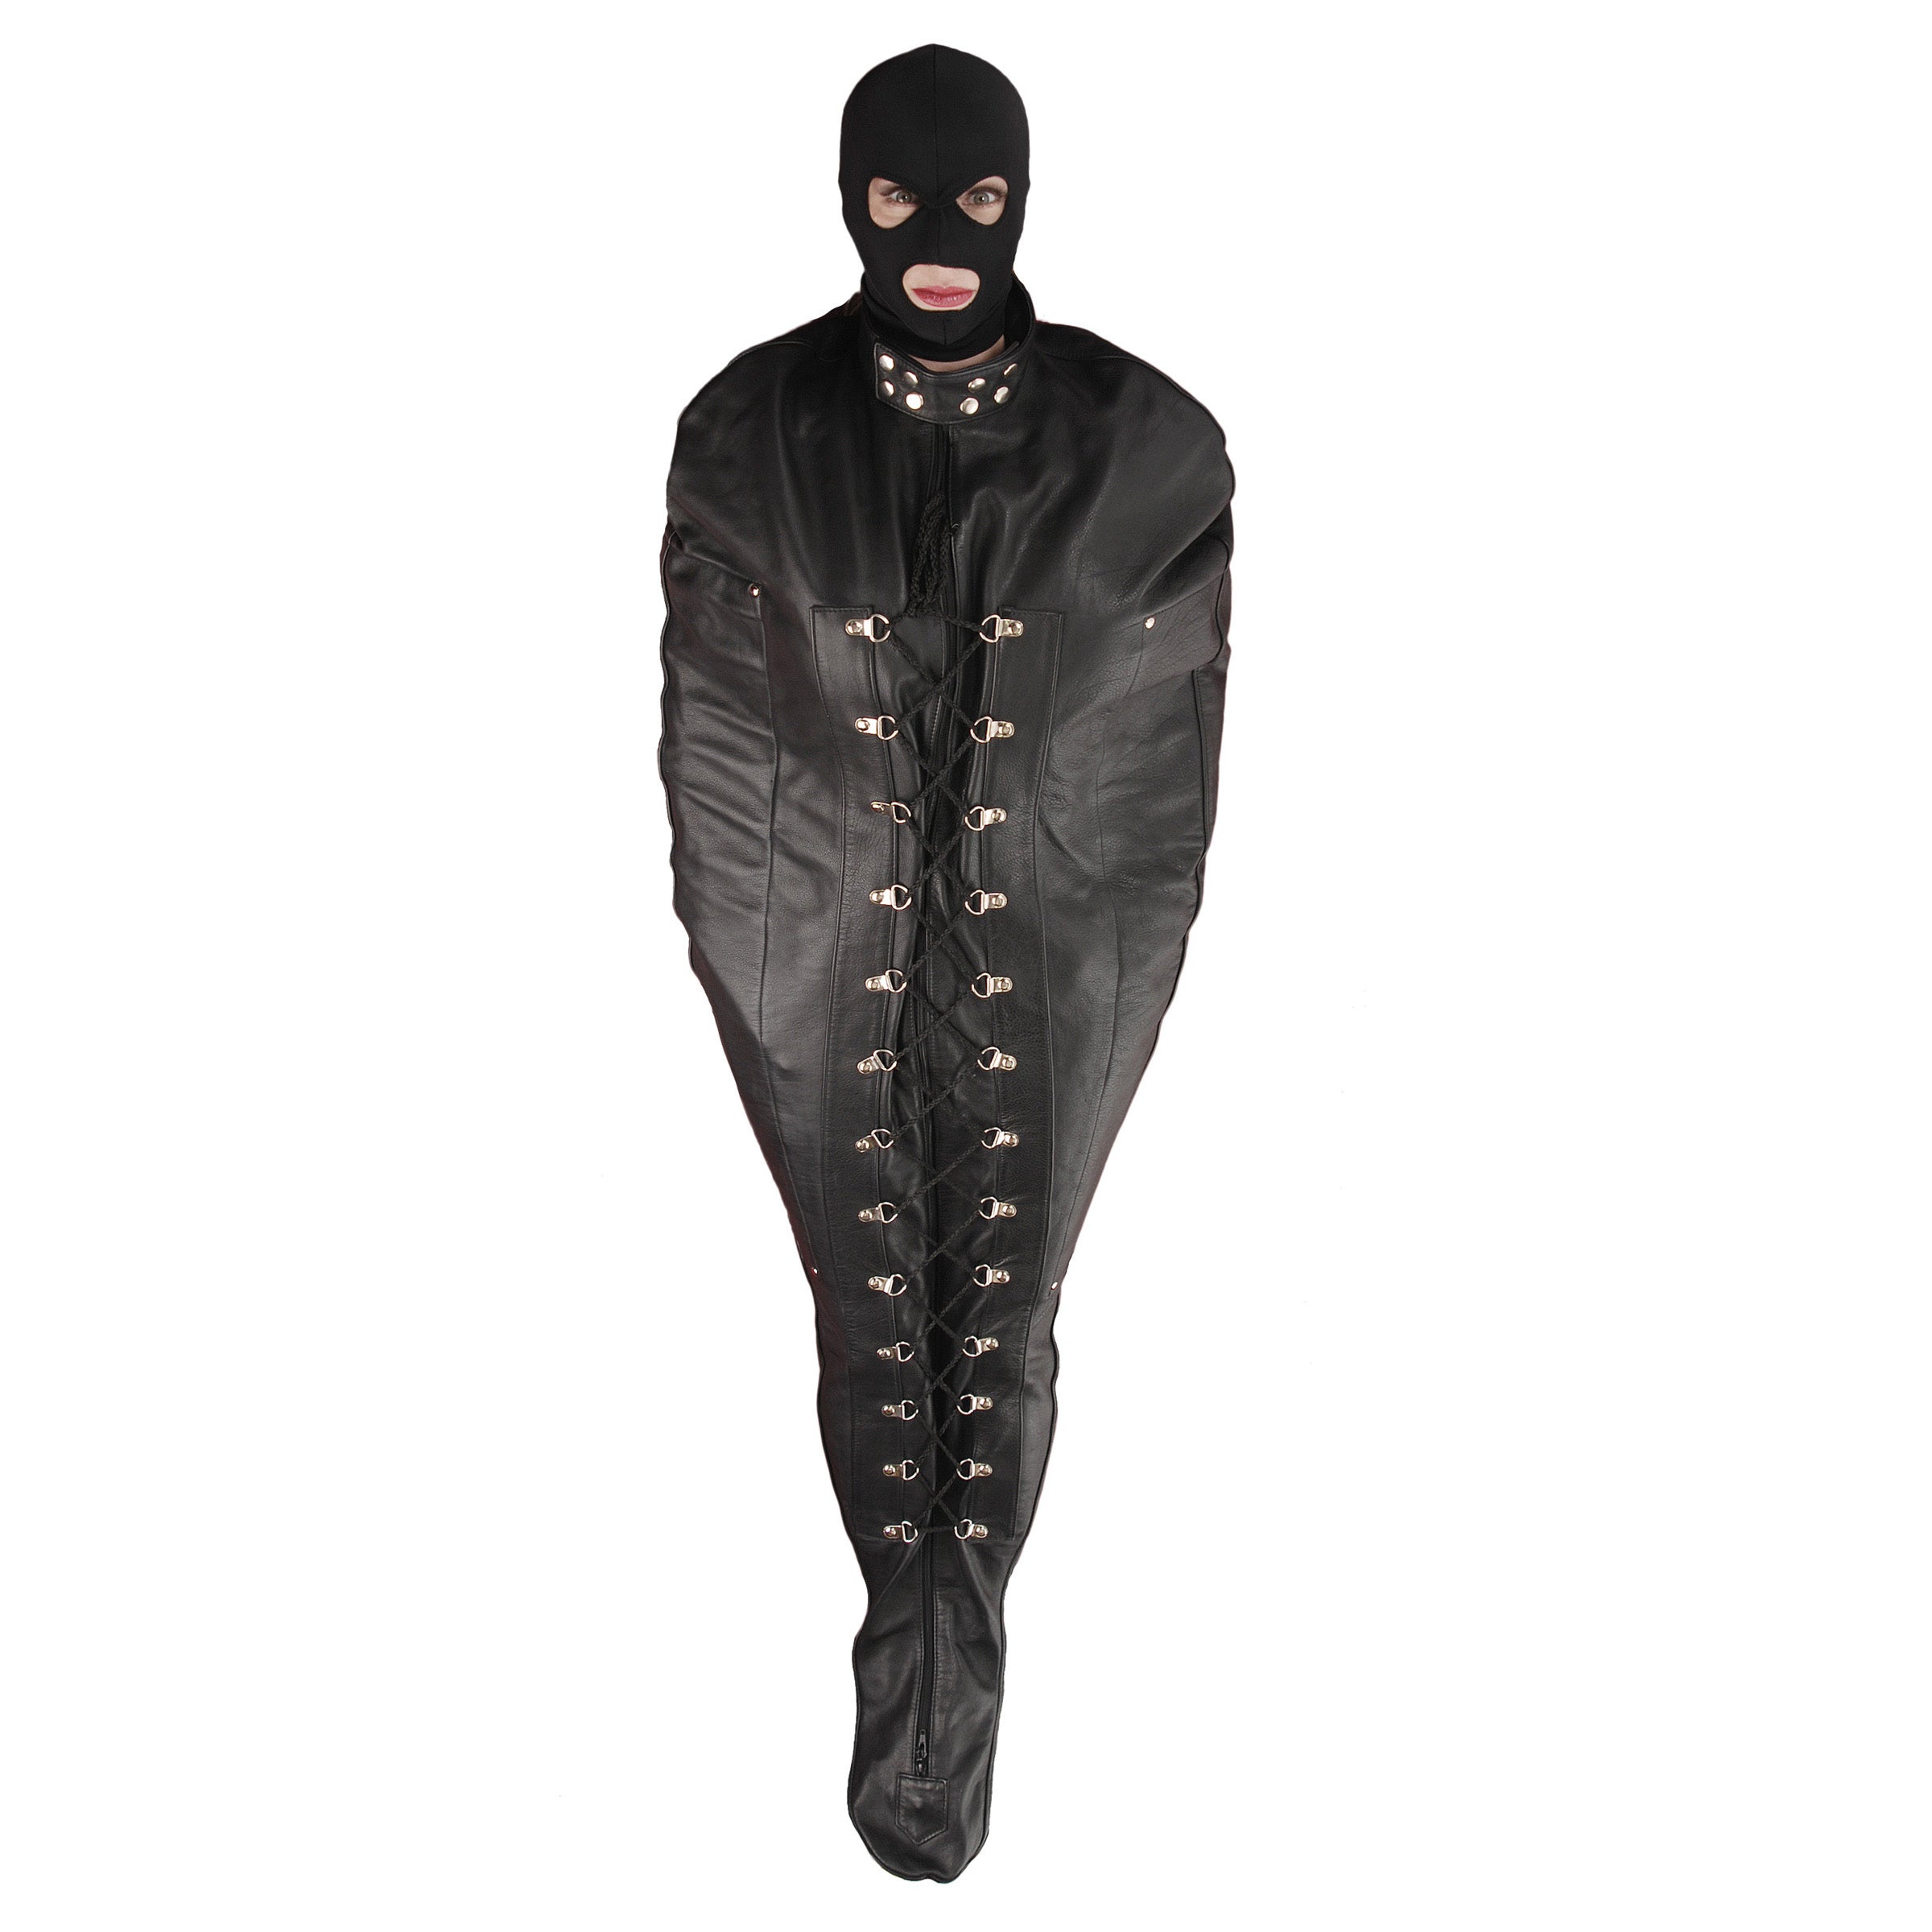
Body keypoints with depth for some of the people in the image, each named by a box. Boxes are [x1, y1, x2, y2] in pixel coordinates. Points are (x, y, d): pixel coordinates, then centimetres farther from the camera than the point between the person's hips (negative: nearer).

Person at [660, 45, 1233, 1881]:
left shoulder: (1145, 448, -6)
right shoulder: (748, 434, -4)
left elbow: (1178, 730, 2)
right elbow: (708, 726, 2)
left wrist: (1143, 941, 5)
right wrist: (727, 938, 5)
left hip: (1052, 972, 0)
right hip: (820, 965, 1)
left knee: (1005, 1319, 10)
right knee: (869, 1314, 12)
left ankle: (949, 1661, 34)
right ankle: (927, 1660, 36)